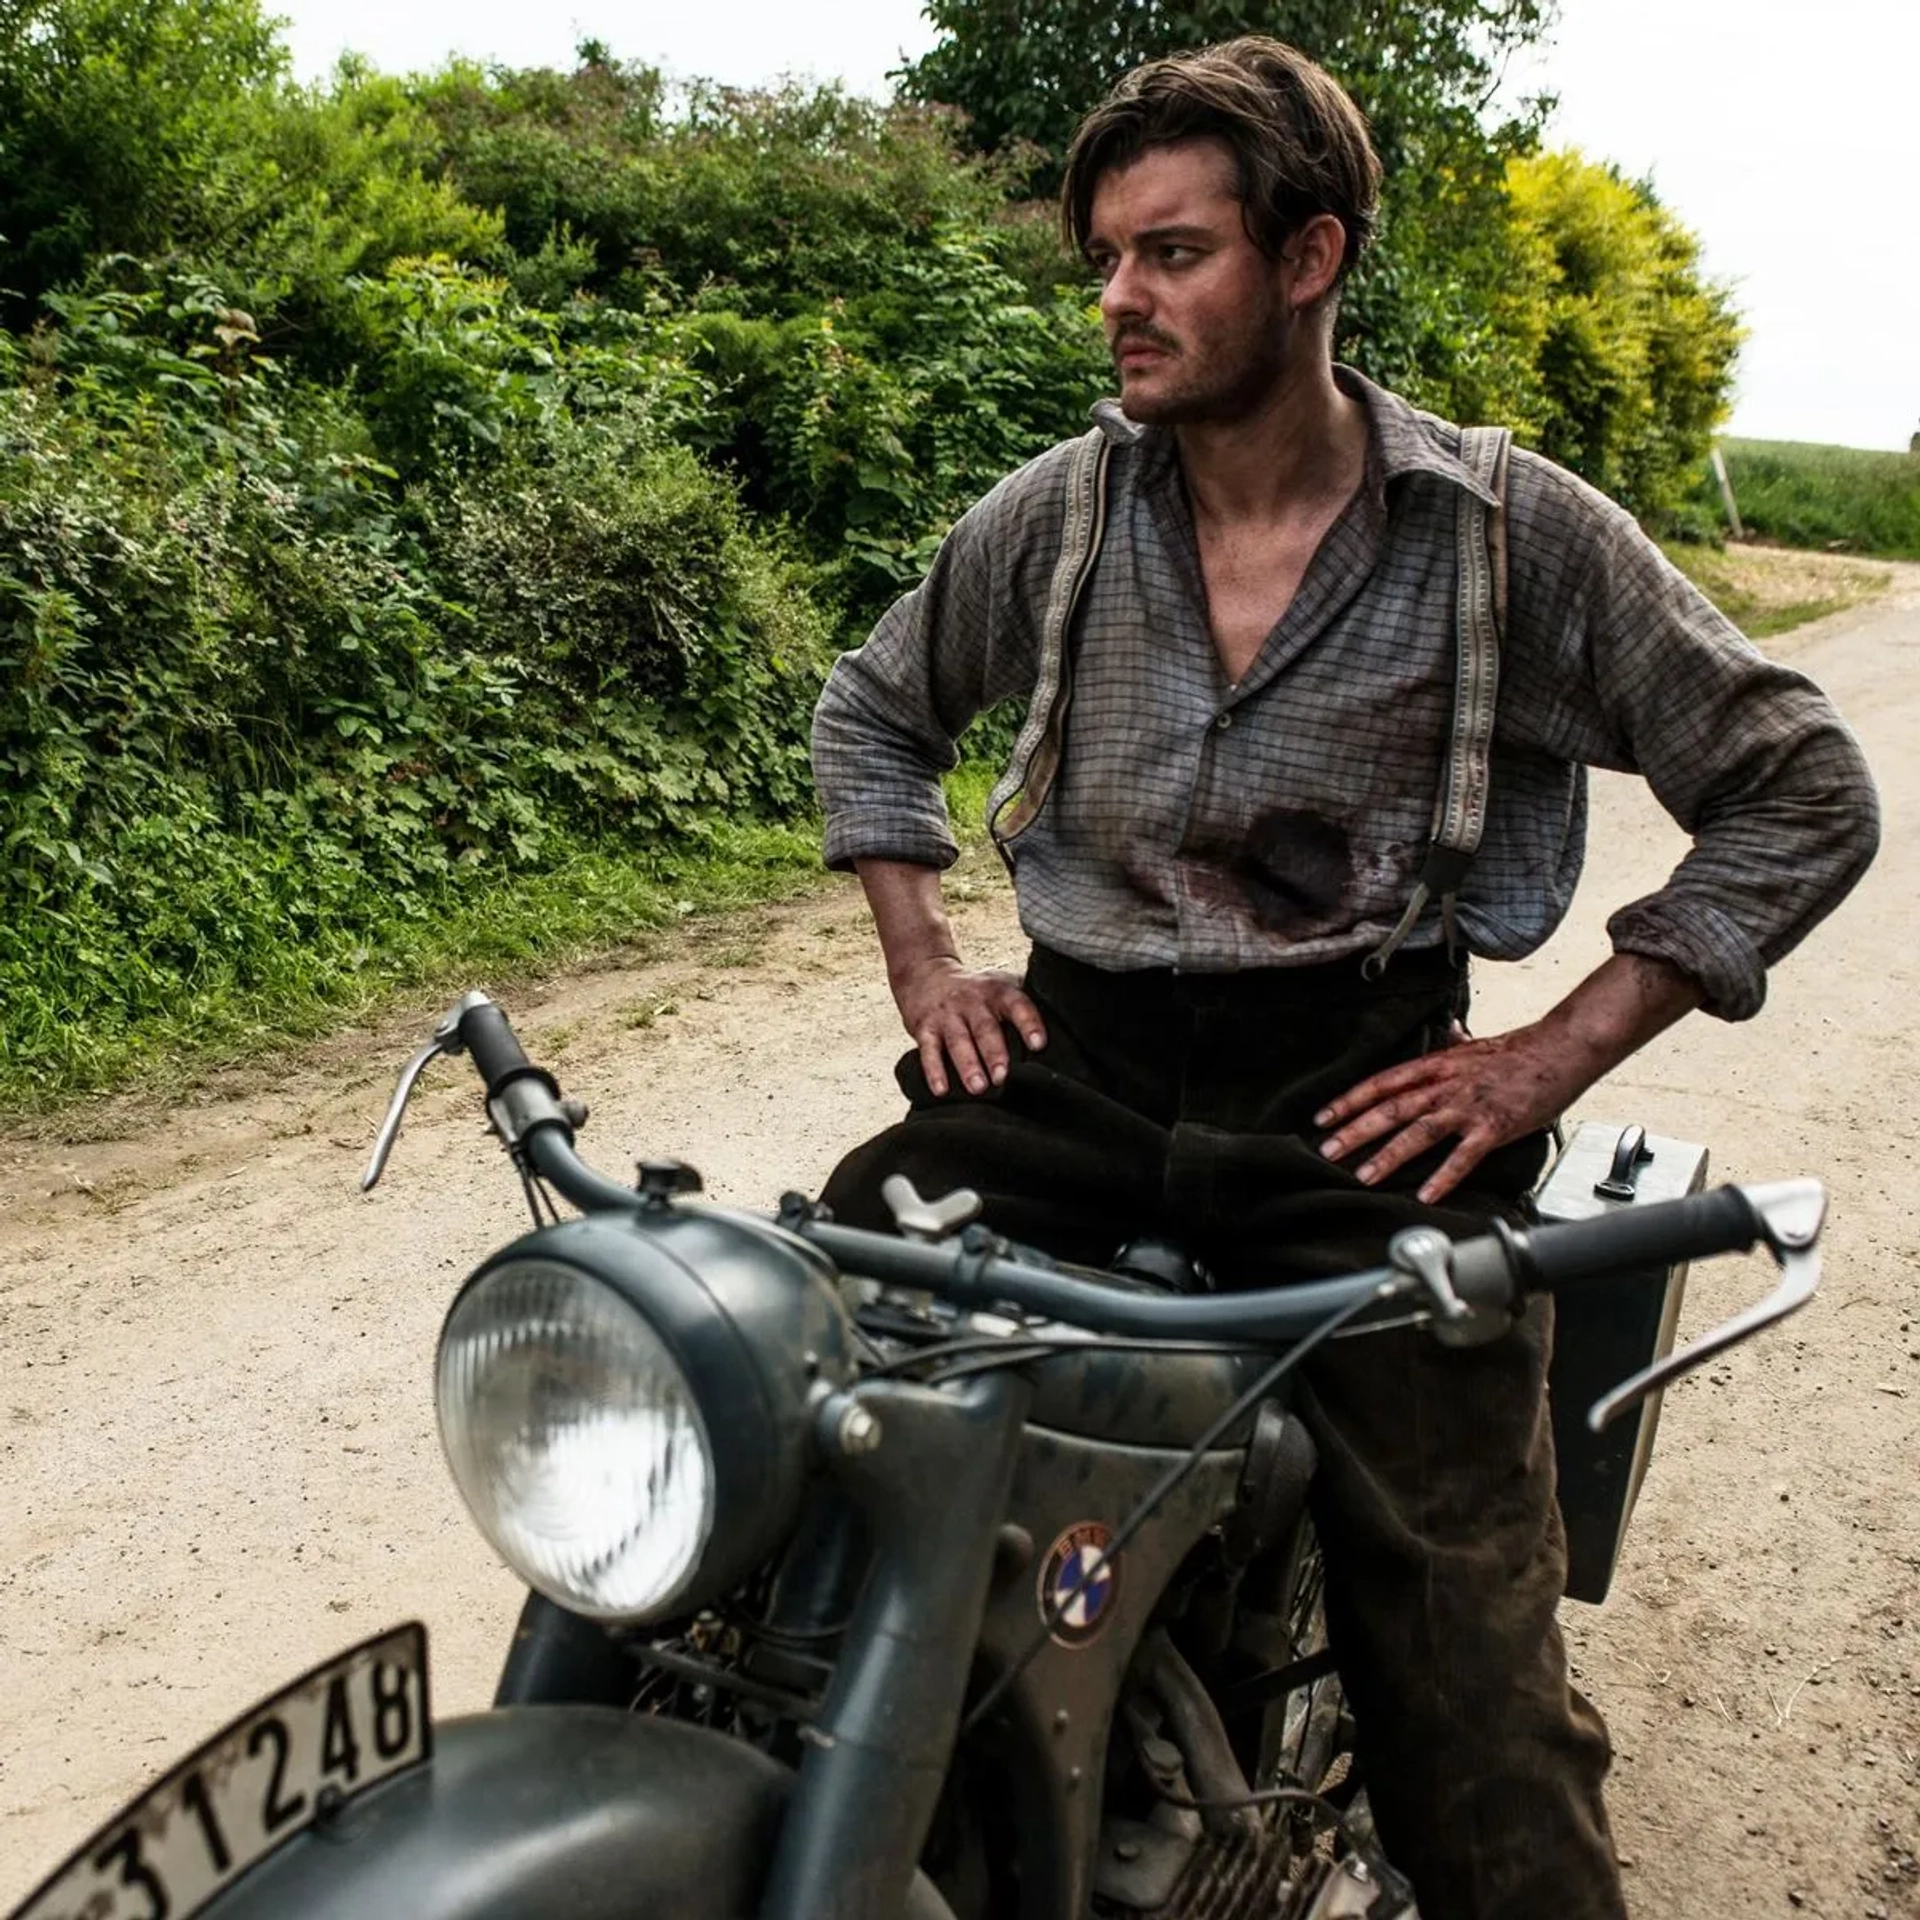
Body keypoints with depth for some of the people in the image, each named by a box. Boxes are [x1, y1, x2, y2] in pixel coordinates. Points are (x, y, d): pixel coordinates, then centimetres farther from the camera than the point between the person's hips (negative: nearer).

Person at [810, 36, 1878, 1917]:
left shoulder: (1516, 533, -3)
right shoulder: (1054, 512, 6)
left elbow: (1800, 790, 2)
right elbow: (871, 710, 23)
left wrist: (1551, 1057, -6)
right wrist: (923, 968, 10)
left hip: (1355, 1097, -2)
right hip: (1073, 1057, 3)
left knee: (1469, 1693, -9)